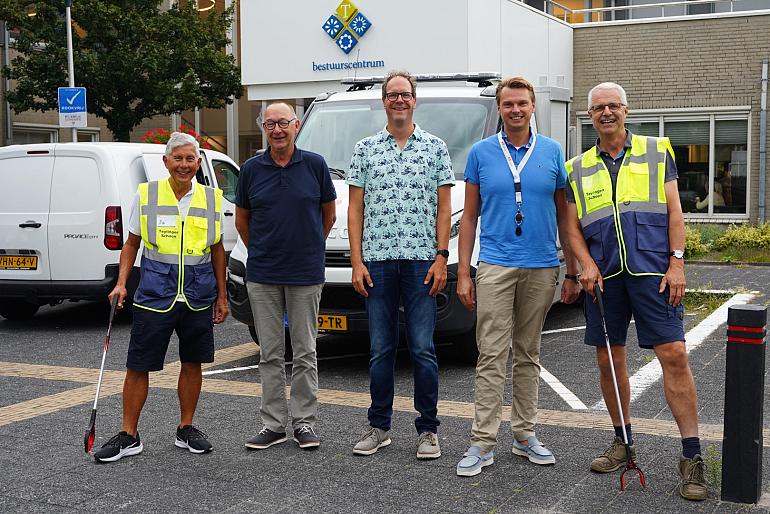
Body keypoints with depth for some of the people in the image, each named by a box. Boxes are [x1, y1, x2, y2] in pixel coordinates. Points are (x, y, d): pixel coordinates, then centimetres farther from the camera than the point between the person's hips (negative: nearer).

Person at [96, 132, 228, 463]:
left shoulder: (211, 198, 6)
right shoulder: (146, 194, 1)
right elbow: (131, 243, 9)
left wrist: (221, 296, 12)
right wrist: (121, 283, -3)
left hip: (199, 295, 2)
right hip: (155, 291, -2)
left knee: (192, 362, 9)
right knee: (138, 365, 0)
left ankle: (186, 429, 24)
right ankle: (129, 436, 10)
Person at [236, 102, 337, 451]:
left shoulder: (315, 165, -3)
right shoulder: (252, 169, 1)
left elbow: (329, 214, 9)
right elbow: (242, 218, 12)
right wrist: (260, 252, 11)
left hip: (305, 274, -1)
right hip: (262, 276, 2)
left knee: (305, 352, 5)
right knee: (270, 353, 8)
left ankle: (304, 422, 15)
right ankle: (273, 424, 16)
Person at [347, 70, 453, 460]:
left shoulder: (435, 147, 8)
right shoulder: (365, 148, 10)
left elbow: (443, 208, 5)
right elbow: (355, 208, 8)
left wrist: (441, 257, -5)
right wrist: (357, 261, -1)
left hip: (422, 261, -1)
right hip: (377, 260, 1)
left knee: (423, 349, -1)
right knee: (381, 350, 7)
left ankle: (428, 429, 9)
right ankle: (379, 427, 17)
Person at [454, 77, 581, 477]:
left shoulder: (553, 152, 6)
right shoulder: (481, 153, 4)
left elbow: (565, 215, 10)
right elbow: (469, 216, 5)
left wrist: (572, 272, 5)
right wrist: (462, 273, -1)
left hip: (542, 268, 2)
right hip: (495, 267, -2)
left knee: (528, 354, 10)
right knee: (492, 354, -6)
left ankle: (524, 434, 19)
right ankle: (482, 442, -2)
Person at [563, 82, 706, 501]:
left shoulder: (656, 152, 10)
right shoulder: (578, 169, 14)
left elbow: (674, 210, 5)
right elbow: (572, 227, 12)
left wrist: (676, 262, -6)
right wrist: (586, 264, -5)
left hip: (652, 270, -3)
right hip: (603, 275, 3)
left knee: (673, 355, -10)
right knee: (609, 360, 7)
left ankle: (692, 456, -3)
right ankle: (623, 442, 24)